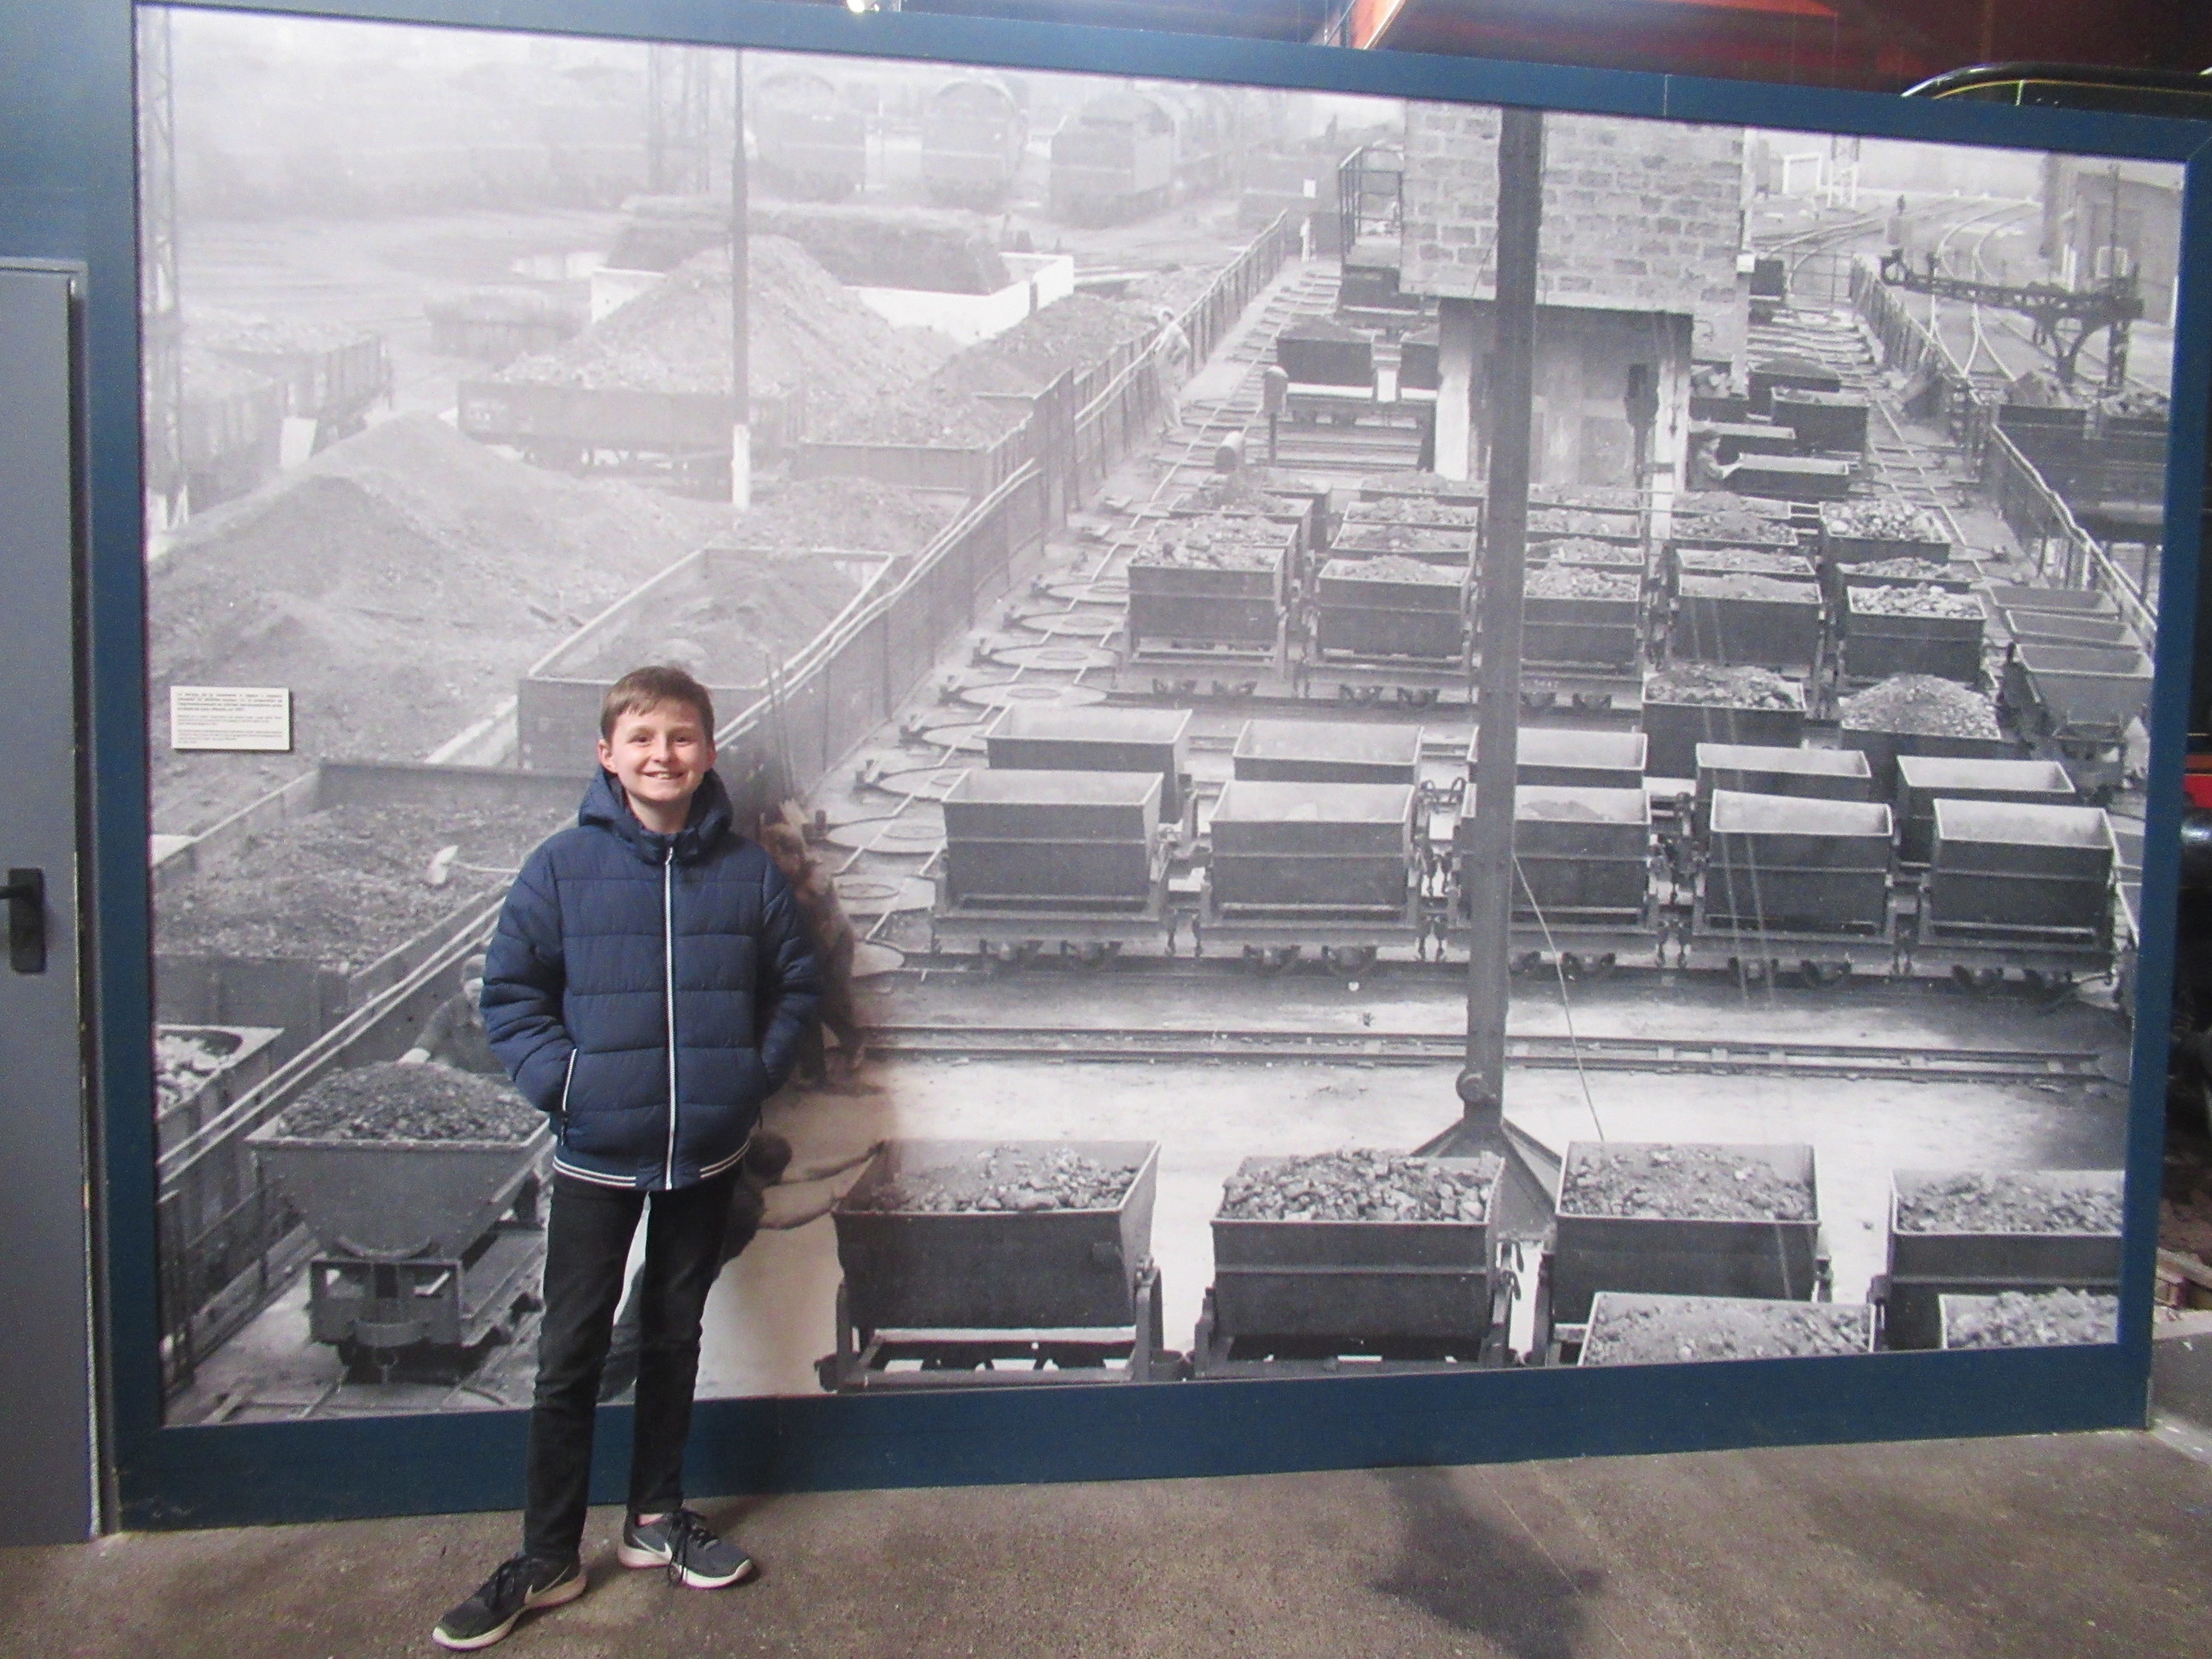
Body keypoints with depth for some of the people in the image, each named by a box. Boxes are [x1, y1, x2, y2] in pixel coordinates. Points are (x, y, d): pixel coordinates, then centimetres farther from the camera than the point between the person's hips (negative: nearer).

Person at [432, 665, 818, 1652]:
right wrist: (557, 1078, -14)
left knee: (675, 1338, 17)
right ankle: (547, 1559, 17)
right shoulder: (564, 867, -7)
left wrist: (757, 1073, -5)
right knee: (571, 1354, 4)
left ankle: (656, 1517, 34)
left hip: (708, 1154, 2)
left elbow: (792, 986, 8)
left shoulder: (747, 872, -2)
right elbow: (510, 989, -3)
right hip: (594, 1154, -2)